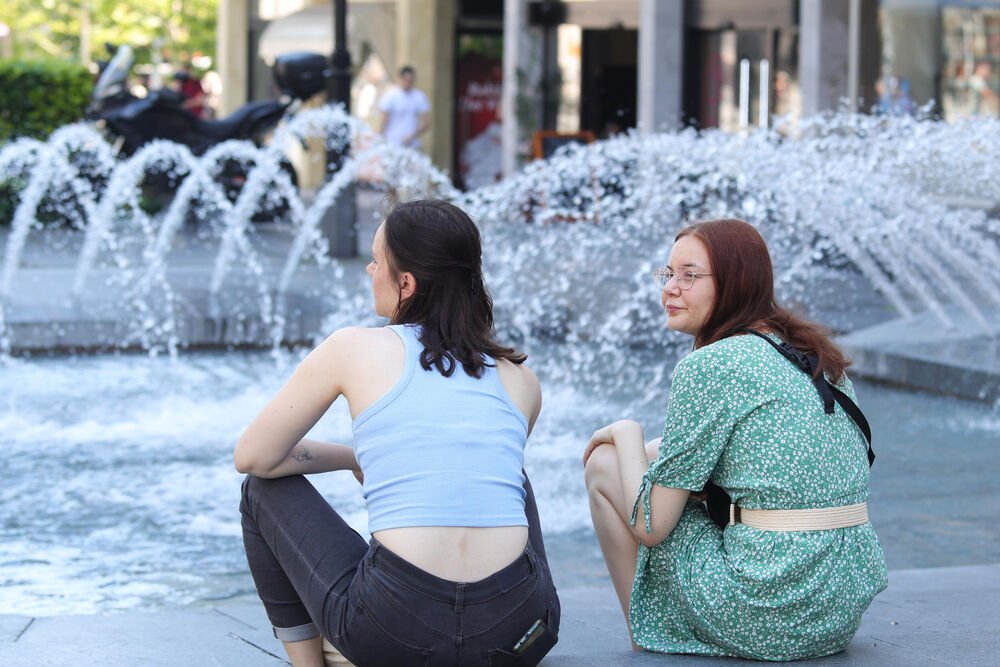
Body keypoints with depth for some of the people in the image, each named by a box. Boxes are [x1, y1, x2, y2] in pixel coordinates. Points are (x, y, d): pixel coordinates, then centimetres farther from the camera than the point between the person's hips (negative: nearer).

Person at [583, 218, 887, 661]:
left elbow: (650, 524, -9)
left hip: (769, 620, -9)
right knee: (659, 457, 24)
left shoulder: (708, 366, -11)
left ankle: (648, 641, 15)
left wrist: (627, 433, 9)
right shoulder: (819, 356, 13)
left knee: (603, 465, 7)